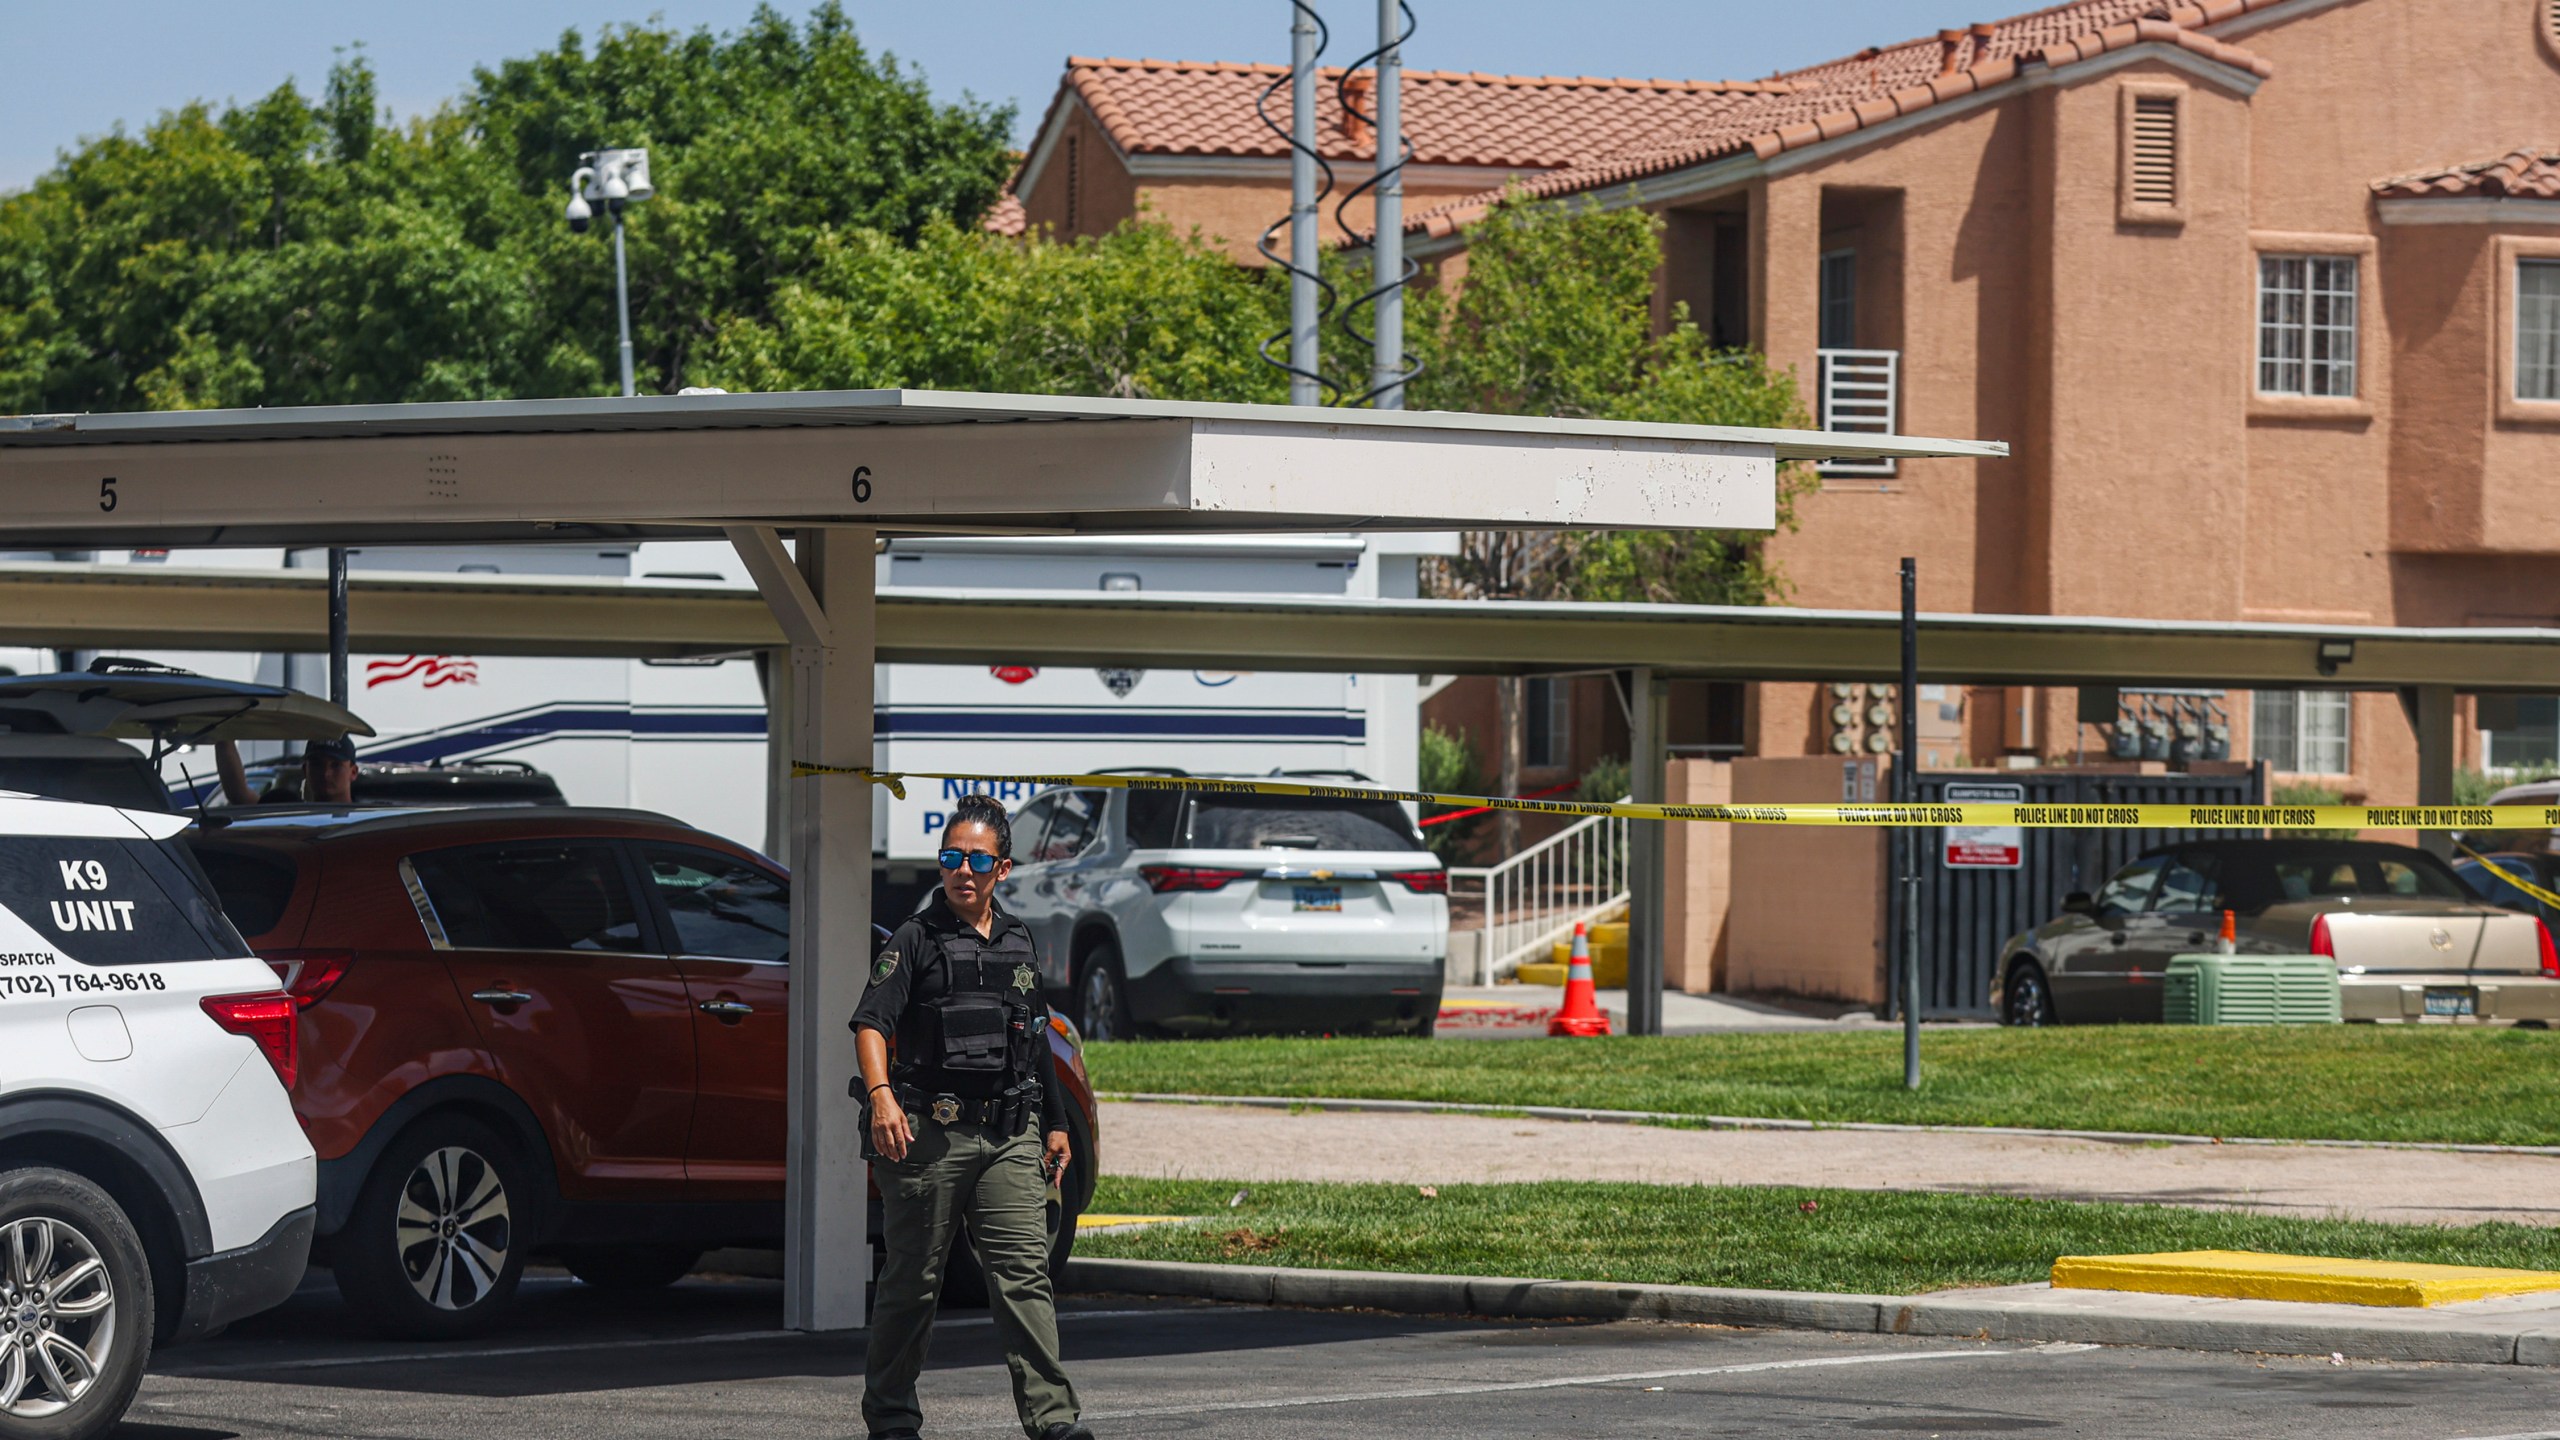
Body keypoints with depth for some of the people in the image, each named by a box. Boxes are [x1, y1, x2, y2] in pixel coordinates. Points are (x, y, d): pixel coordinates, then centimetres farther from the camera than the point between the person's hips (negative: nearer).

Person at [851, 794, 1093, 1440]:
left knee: (1024, 1274, -6)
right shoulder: (916, 939, -1)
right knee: (913, 1281, 3)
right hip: (929, 1131, -4)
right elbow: (871, 1022, -13)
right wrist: (881, 1095, -30)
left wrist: (1055, 1125, 26)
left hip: (1009, 1138, 4)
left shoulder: (1018, 943, 16)